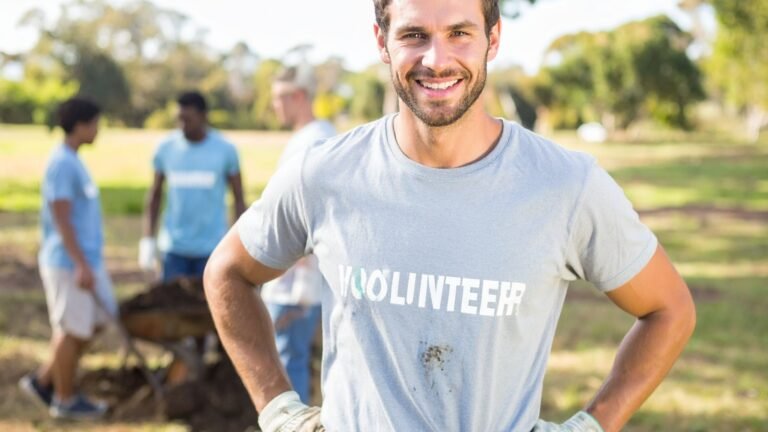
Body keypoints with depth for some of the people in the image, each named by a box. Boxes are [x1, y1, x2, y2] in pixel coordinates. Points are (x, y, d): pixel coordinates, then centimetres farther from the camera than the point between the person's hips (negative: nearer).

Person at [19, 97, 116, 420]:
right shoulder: (61, 165, -17)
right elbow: (61, 220, -21)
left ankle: (43, 381, 21)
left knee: (97, 321, 14)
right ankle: (65, 399, 15)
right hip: (69, 264, -10)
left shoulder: (72, 162, 13)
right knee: (72, 330, 1)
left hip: (87, 261, 10)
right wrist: (81, 265, -22)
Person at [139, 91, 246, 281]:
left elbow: (238, 198, 3)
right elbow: (155, 195, 10)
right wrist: (147, 240, 4)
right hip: (174, 246, 2)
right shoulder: (165, 148, 1)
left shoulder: (225, 150, -3)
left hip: (212, 246, -1)